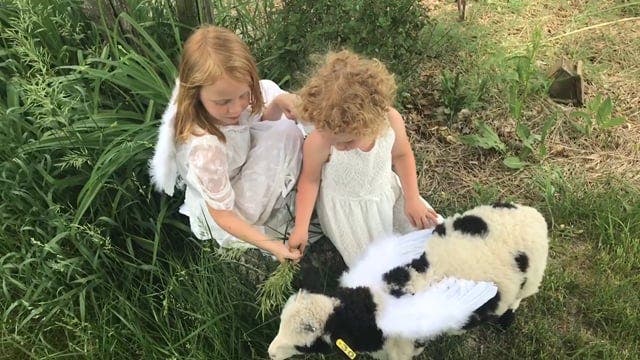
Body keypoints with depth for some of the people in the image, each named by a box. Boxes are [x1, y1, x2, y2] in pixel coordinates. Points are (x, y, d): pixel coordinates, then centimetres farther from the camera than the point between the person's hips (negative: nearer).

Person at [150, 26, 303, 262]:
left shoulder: (227, 97, -23)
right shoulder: (205, 149, -42)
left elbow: (262, 117, -3)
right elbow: (222, 216, -30)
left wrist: (279, 103, -25)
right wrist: (270, 245, -33)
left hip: (235, 172, 8)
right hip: (226, 202, -8)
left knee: (268, 88, 7)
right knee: (286, 134, -24)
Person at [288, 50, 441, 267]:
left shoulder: (391, 120, -24)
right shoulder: (318, 142, -32)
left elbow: (401, 155, -3)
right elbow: (310, 180, -13)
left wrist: (412, 199, -3)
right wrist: (301, 227, -15)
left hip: (387, 192, 4)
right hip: (345, 208, -3)